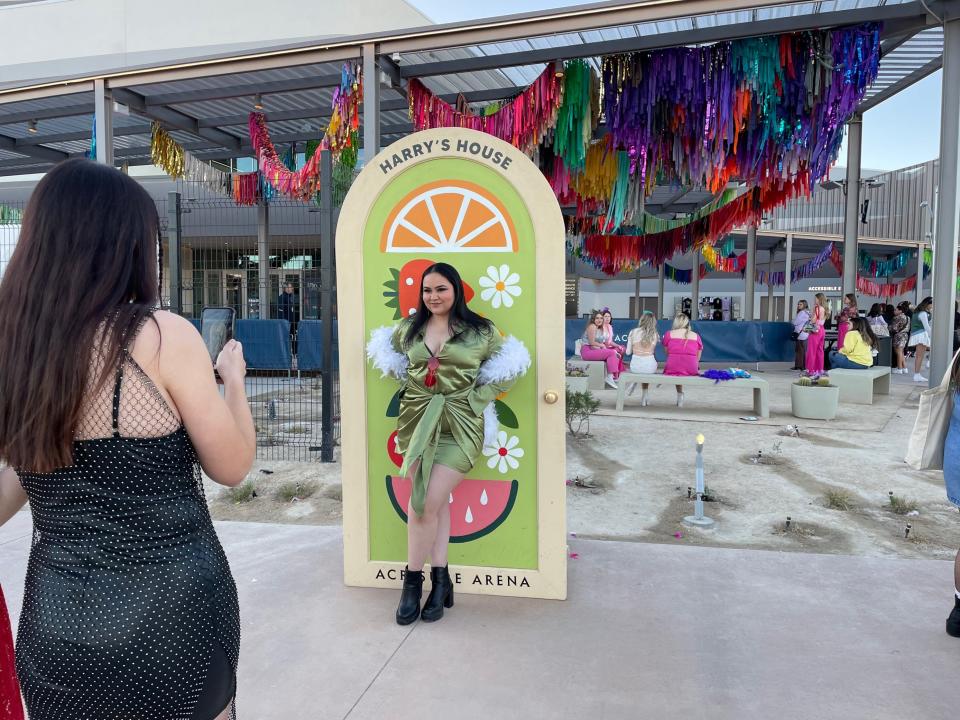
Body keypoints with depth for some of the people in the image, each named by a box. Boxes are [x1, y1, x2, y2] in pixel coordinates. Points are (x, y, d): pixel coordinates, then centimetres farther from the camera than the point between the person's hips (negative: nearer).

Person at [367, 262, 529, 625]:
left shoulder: (481, 331, 1)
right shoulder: (408, 329, 10)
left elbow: (509, 369, 5)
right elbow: (386, 356, 25)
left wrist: (476, 397, -3)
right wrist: (411, 384, 11)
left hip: (459, 423, -3)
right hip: (417, 419, 4)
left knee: (424, 505, -9)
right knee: (434, 503, 4)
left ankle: (413, 582, 8)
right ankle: (441, 581, 17)